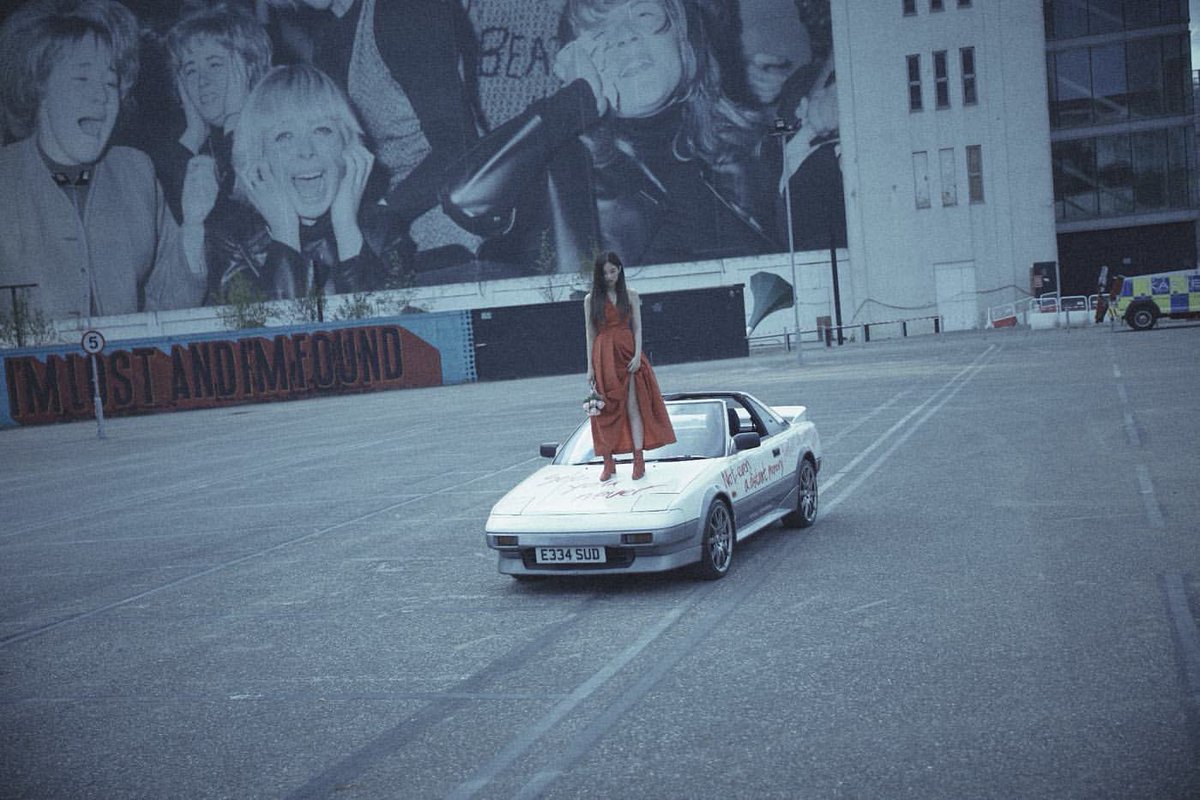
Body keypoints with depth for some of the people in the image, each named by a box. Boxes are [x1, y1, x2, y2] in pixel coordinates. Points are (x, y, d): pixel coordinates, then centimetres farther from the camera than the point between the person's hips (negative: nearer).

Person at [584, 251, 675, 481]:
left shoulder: (630, 296, 7)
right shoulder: (591, 299, 6)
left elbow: (637, 328, 5)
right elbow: (590, 334, 6)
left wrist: (638, 355, -9)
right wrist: (590, 366, 1)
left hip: (627, 354, 0)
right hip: (603, 357, 1)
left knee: (633, 407, -5)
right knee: (607, 411, 1)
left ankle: (639, 460, -5)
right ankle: (608, 463, 5)